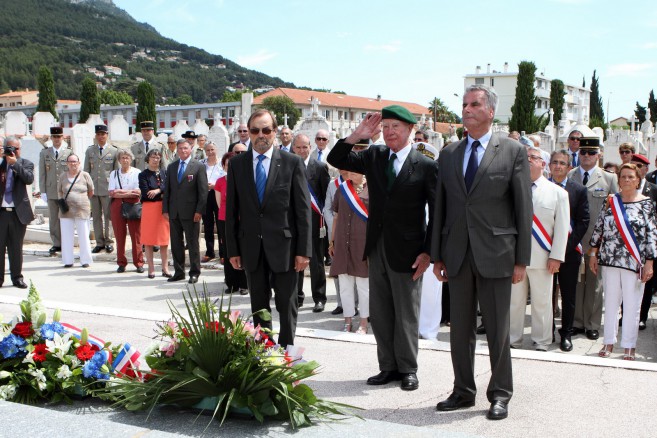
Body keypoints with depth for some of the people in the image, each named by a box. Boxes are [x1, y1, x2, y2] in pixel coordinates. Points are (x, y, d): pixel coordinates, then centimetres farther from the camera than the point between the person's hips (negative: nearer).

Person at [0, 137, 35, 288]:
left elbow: (29, 179, -13)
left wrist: (15, 163, -18)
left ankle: (17, 277, 18)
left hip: (18, 212, 0)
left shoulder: (26, 164, 5)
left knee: (16, 247, 9)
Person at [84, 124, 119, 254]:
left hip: (108, 188, -3)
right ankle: (99, 242, 13)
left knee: (108, 216, 0)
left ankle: (108, 242, 9)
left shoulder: (114, 150, 3)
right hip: (93, 188, 3)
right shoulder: (90, 150, 11)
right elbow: (86, 170, 13)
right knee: (96, 217, 6)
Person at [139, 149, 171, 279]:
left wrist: (157, 190, -17)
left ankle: (165, 268, 9)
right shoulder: (143, 174, 2)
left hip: (163, 208, 2)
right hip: (149, 208, -2)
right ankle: (151, 268, 8)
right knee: (148, 239, 0)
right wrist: (162, 194, -6)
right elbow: (145, 193, -8)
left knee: (164, 239, 3)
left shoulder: (164, 172, 10)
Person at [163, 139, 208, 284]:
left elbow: (203, 191, -5)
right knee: (176, 244, 9)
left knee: (193, 244, 2)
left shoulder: (199, 167, -1)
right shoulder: (171, 167, 13)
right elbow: (167, 189, 12)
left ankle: (194, 273, 11)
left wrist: (199, 211, -12)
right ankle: (179, 272, 19)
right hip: (174, 212, 5)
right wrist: (165, 209, 5)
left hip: (190, 212, -4)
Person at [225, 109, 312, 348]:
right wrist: (232, 248, 2)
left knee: (287, 305, 7)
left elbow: (303, 209, -5)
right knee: (259, 306, 13)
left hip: (284, 246, -2)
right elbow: (231, 209, 6)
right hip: (251, 247, 3)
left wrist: (303, 249, -9)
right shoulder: (237, 163, 5)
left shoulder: (292, 162, -3)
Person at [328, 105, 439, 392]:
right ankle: (388, 367, 26)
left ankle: (407, 369, 22)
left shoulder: (426, 166, -7)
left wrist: (427, 252, -11)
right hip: (377, 248, 5)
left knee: (406, 315, 7)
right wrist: (357, 135, -12)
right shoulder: (374, 156, 6)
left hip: (408, 252, -5)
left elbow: (437, 213, -7)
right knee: (379, 314, 12)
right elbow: (336, 160, 3)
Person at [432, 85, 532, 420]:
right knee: (460, 328, 11)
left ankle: (500, 394, 19)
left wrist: (522, 260, -7)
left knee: (497, 329, 5)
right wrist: (437, 255, 7)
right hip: (458, 254, 4)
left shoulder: (513, 151, -1)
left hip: (495, 254, -4)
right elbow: (440, 207, 11)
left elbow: (524, 208, -3)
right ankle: (463, 391, 24)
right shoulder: (449, 153, 10)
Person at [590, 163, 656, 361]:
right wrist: (593, 254, 8)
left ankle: (629, 346, 13)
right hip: (609, 260, 2)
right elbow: (598, 228, 10)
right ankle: (609, 342, 20)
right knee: (610, 302, 9)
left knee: (632, 305, 3)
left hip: (634, 263, -2)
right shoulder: (610, 201, 6)